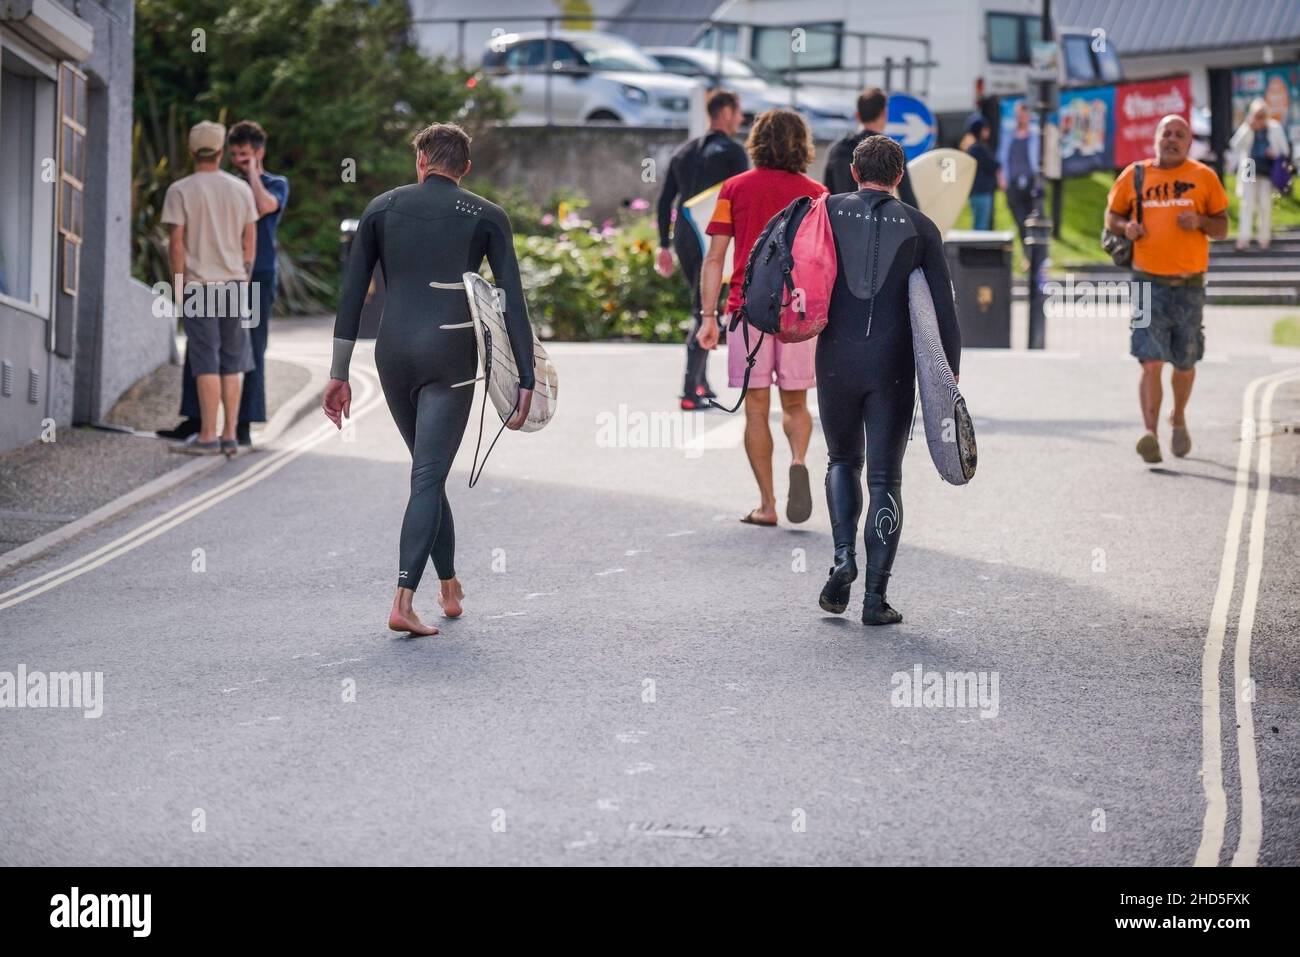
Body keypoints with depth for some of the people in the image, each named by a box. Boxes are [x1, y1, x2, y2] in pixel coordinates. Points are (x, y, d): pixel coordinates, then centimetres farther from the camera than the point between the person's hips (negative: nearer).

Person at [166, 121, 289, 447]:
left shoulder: (276, 184, 6)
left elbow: (265, 206, -18)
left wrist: (253, 172, -4)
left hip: (257, 277, -4)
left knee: (251, 352, -3)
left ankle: (244, 426, 0)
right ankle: (193, 419, 2)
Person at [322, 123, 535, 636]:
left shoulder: (382, 208, 9)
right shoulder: (487, 217, 4)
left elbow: (351, 294, 6)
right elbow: (513, 301, -2)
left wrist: (338, 373, 9)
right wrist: (526, 380, -1)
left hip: (393, 353, 3)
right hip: (451, 357, -3)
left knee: (428, 469, 19)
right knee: (429, 476, -4)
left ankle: (450, 587, 26)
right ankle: (403, 600, -15)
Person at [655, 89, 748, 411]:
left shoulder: (684, 152, 16)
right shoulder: (733, 151, -3)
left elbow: (664, 200, 14)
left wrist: (664, 246, 16)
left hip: (684, 238, 6)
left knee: (702, 307, 20)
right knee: (705, 312, -6)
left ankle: (701, 382, 19)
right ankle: (691, 391, -12)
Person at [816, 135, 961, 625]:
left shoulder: (829, 211, 3)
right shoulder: (919, 226, 3)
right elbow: (942, 302, 1)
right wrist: (951, 369, 4)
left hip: (836, 360, 1)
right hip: (893, 366, -1)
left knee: (843, 461, 21)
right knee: (885, 477, 4)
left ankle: (844, 557, -1)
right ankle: (876, 597, 0)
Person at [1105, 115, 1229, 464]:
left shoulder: (1204, 177, 5)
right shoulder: (1134, 175, 5)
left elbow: (1222, 228, 9)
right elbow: (1112, 215, 18)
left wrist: (1200, 222, -12)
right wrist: (1126, 228, -4)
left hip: (1189, 287, 1)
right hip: (1149, 283, -1)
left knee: (1185, 363, 12)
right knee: (1151, 363, -13)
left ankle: (1179, 419, 38)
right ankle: (1150, 433, -20)